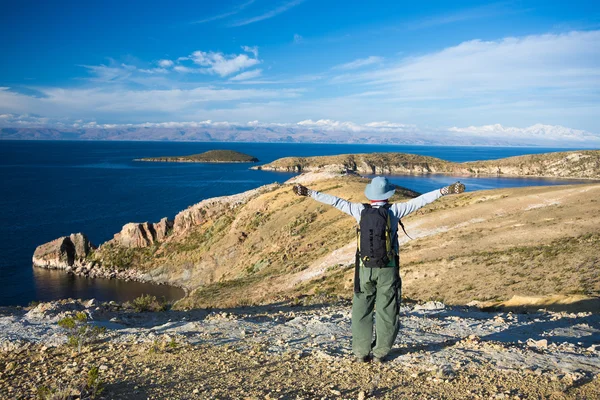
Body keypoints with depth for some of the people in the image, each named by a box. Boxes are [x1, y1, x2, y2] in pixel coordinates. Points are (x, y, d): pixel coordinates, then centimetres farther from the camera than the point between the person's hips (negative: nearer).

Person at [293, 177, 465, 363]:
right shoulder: (394, 210, -7)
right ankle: (380, 353, 12)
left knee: (361, 310, 12)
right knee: (386, 311, 9)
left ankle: (361, 352, 15)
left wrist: (310, 193, 11)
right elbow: (420, 201, -5)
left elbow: (335, 201, 4)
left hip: (365, 268, 2)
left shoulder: (360, 210, -2)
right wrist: (445, 190, -1)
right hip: (388, 269, -1)